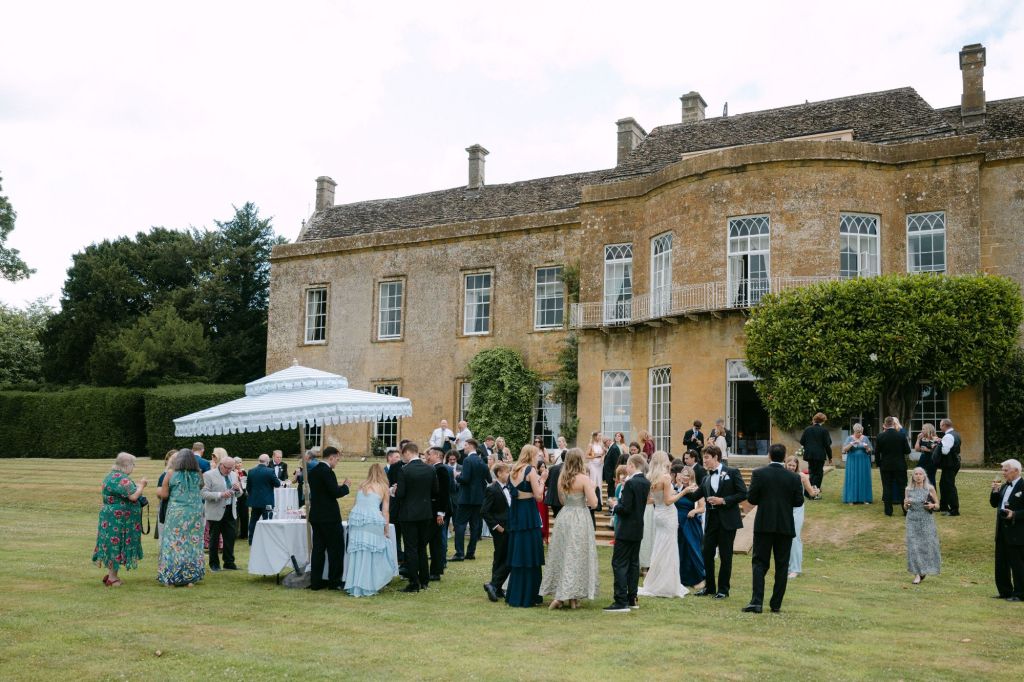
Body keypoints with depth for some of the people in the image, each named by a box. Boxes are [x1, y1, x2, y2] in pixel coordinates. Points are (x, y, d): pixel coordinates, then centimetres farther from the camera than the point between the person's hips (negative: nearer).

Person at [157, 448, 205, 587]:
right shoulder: (198, 475, 2)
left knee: (176, 544, 6)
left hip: (176, 513, -2)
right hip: (195, 513, 2)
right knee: (193, 544, 8)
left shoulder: (171, 473, -4)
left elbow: (164, 494, -4)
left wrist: (159, 490, 17)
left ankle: (176, 578, 6)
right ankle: (191, 577, 11)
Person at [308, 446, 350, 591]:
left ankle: (316, 582, 12)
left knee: (318, 549, 10)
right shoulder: (327, 472, -16)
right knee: (336, 549, 1)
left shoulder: (312, 471, 11)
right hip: (329, 517, -8)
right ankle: (334, 581, 4)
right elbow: (335, 493, -20)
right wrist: (345, 486, -3)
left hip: (316, 516, 8)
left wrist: (340, 487, 17)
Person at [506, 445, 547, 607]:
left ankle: (514, 595, 23)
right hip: (529, 514, -8)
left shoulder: (514, 470, 11)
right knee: (529, 557, 0)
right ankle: (526, 597, 4)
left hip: (515, 514, 8)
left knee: (517, 555, 16)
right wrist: (542, 480, -1)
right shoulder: (531, 470, -11)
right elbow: (538, 495, -15)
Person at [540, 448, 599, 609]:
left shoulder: (562, 478, 4)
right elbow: (593, 503, -14)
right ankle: (572, 597, 7)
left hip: (564, 517, 5)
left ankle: (557, 595, 11)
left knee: (561, 556, 12)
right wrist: (592, 488, 2)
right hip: (580, 519, -5)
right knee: (576, 556, 3)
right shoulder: (584, 478, -13)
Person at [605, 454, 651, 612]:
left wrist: (615, 507, -3)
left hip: (626, 530, -9)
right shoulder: (646, 483, 6)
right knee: (633, 563, 14)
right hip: (638, 529, 9)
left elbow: (625, 508, -22)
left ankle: (621, 602, -8)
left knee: (619, 564, -5)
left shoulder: (630, 483, -19)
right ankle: (632, 599, 18)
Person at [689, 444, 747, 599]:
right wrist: (688, 491, -14)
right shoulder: (706, 478, 12)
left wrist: (723, 501, -15)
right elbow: (695, 497, 7)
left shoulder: (732, 473, -3)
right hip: (711, 520, 5)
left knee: (725, 556, 2)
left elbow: (743, 493, -8)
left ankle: (723, 589, 12)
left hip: (727, 520, -5)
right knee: (707, 554, 6)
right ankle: (709, 587, 19)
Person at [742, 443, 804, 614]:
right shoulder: (794, 477, -3)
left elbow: (751, 498, -7)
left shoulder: (758, 474, -7)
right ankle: (776, 604, 12)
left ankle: (756, 601, -10)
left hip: (764, 524, -1)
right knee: (782, 565, 10)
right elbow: (799, 502, 0)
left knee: (759, 562, 3)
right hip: (785, 526, 1)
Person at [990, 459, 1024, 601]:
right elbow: (994, 504, 13)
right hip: (1002, 531, 8)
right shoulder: (1004, 486, 12)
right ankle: (1005, 592, 22)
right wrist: (995, 491, -1)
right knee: (1001, 564, 12)